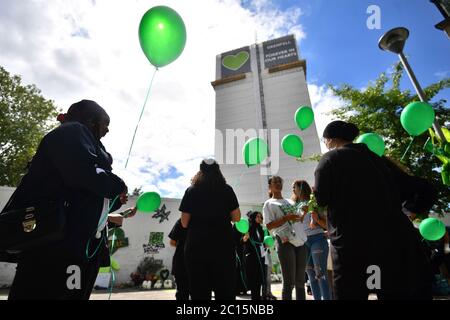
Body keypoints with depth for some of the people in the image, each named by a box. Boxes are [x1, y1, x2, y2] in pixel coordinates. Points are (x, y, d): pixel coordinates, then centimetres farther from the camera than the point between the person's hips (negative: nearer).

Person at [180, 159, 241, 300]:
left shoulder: (191, 191, 1)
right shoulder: (227, 190, 1)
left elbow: (184, 222, 0)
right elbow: (236, 217, 3)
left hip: (196, 246, 1)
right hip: (222, 245, 0)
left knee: (199, 290, 10)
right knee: (225, 289, 11)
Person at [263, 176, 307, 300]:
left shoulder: (290, 202, 21)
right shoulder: (269, 203, 3)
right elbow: (269, 226, -7)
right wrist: (287, 217, -16)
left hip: (300, 242, 6)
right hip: (286, 242, -6)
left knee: (300, 281, 11)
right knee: (289, 282, -6)